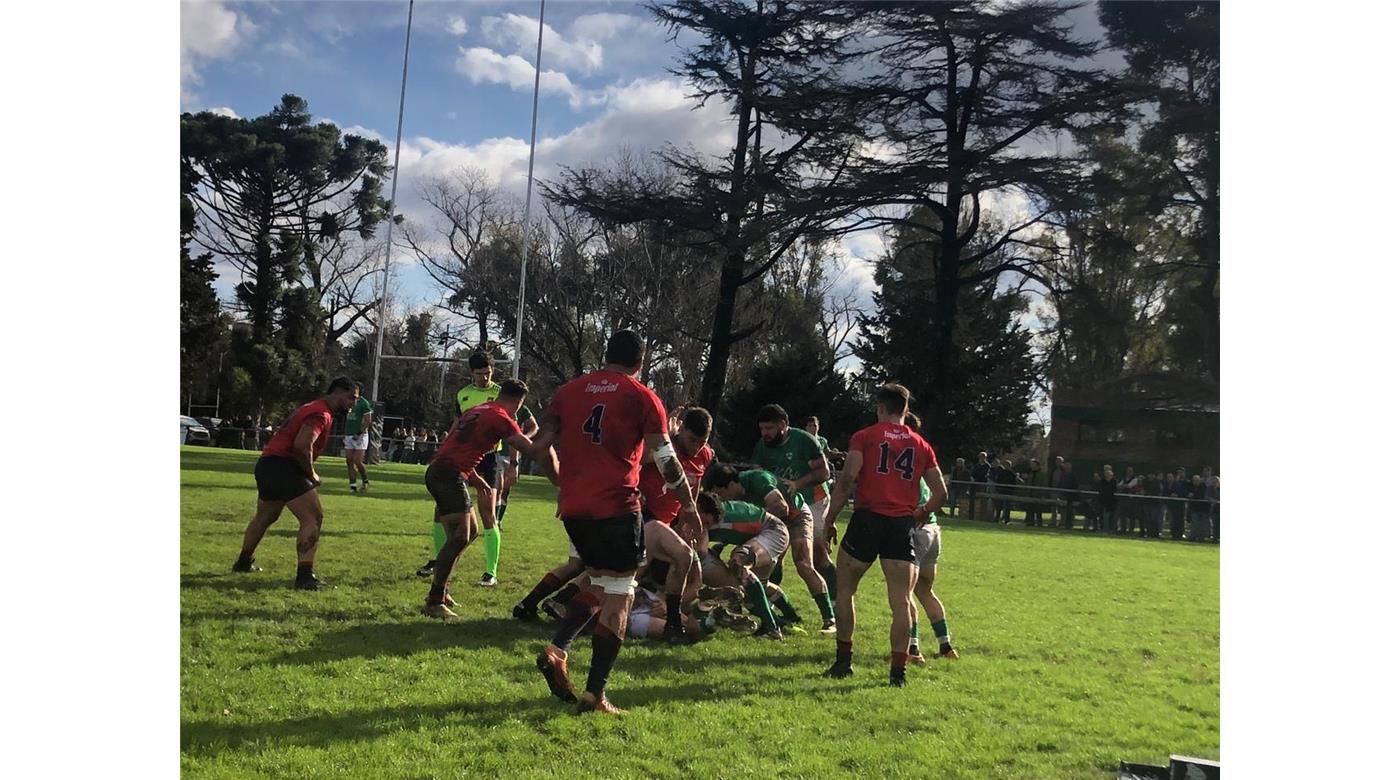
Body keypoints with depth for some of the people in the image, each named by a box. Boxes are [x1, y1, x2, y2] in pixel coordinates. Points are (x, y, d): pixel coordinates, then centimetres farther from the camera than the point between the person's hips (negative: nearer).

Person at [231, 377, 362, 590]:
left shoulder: (312, 408, 20)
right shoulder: (321, 415, -13)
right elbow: (301, 445, -27)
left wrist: (308, 472, 14)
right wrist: (312, 475, -12)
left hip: (266, 465, 11)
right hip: (282, 466, -11)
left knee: (264, 517, 29)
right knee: (313, 518, -14)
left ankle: (243, 562, 47)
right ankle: (305, 575, -20)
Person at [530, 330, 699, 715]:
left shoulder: (569, 391, 13)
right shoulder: (642, 397, 1)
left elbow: (540, 445, 13)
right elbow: (666, 459, -1)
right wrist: (688, 504, 11)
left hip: (573, 508, 5)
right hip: (616, 507, -5)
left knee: (598, 584, 22)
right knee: (618, 597, 3)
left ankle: (556, 650, 3)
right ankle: (595, 694, 0)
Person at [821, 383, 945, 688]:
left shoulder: (864, 437, 3)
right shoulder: (921, 445, 14)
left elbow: (847, 480, -8)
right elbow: (940, 494, 13)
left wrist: (830, 519, -3)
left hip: (868, 519, -2)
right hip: (903, 526, 2)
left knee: (844, 589, 14)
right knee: (901, 600, 2)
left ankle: (844, 659, 16)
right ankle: (898, 670, 0)